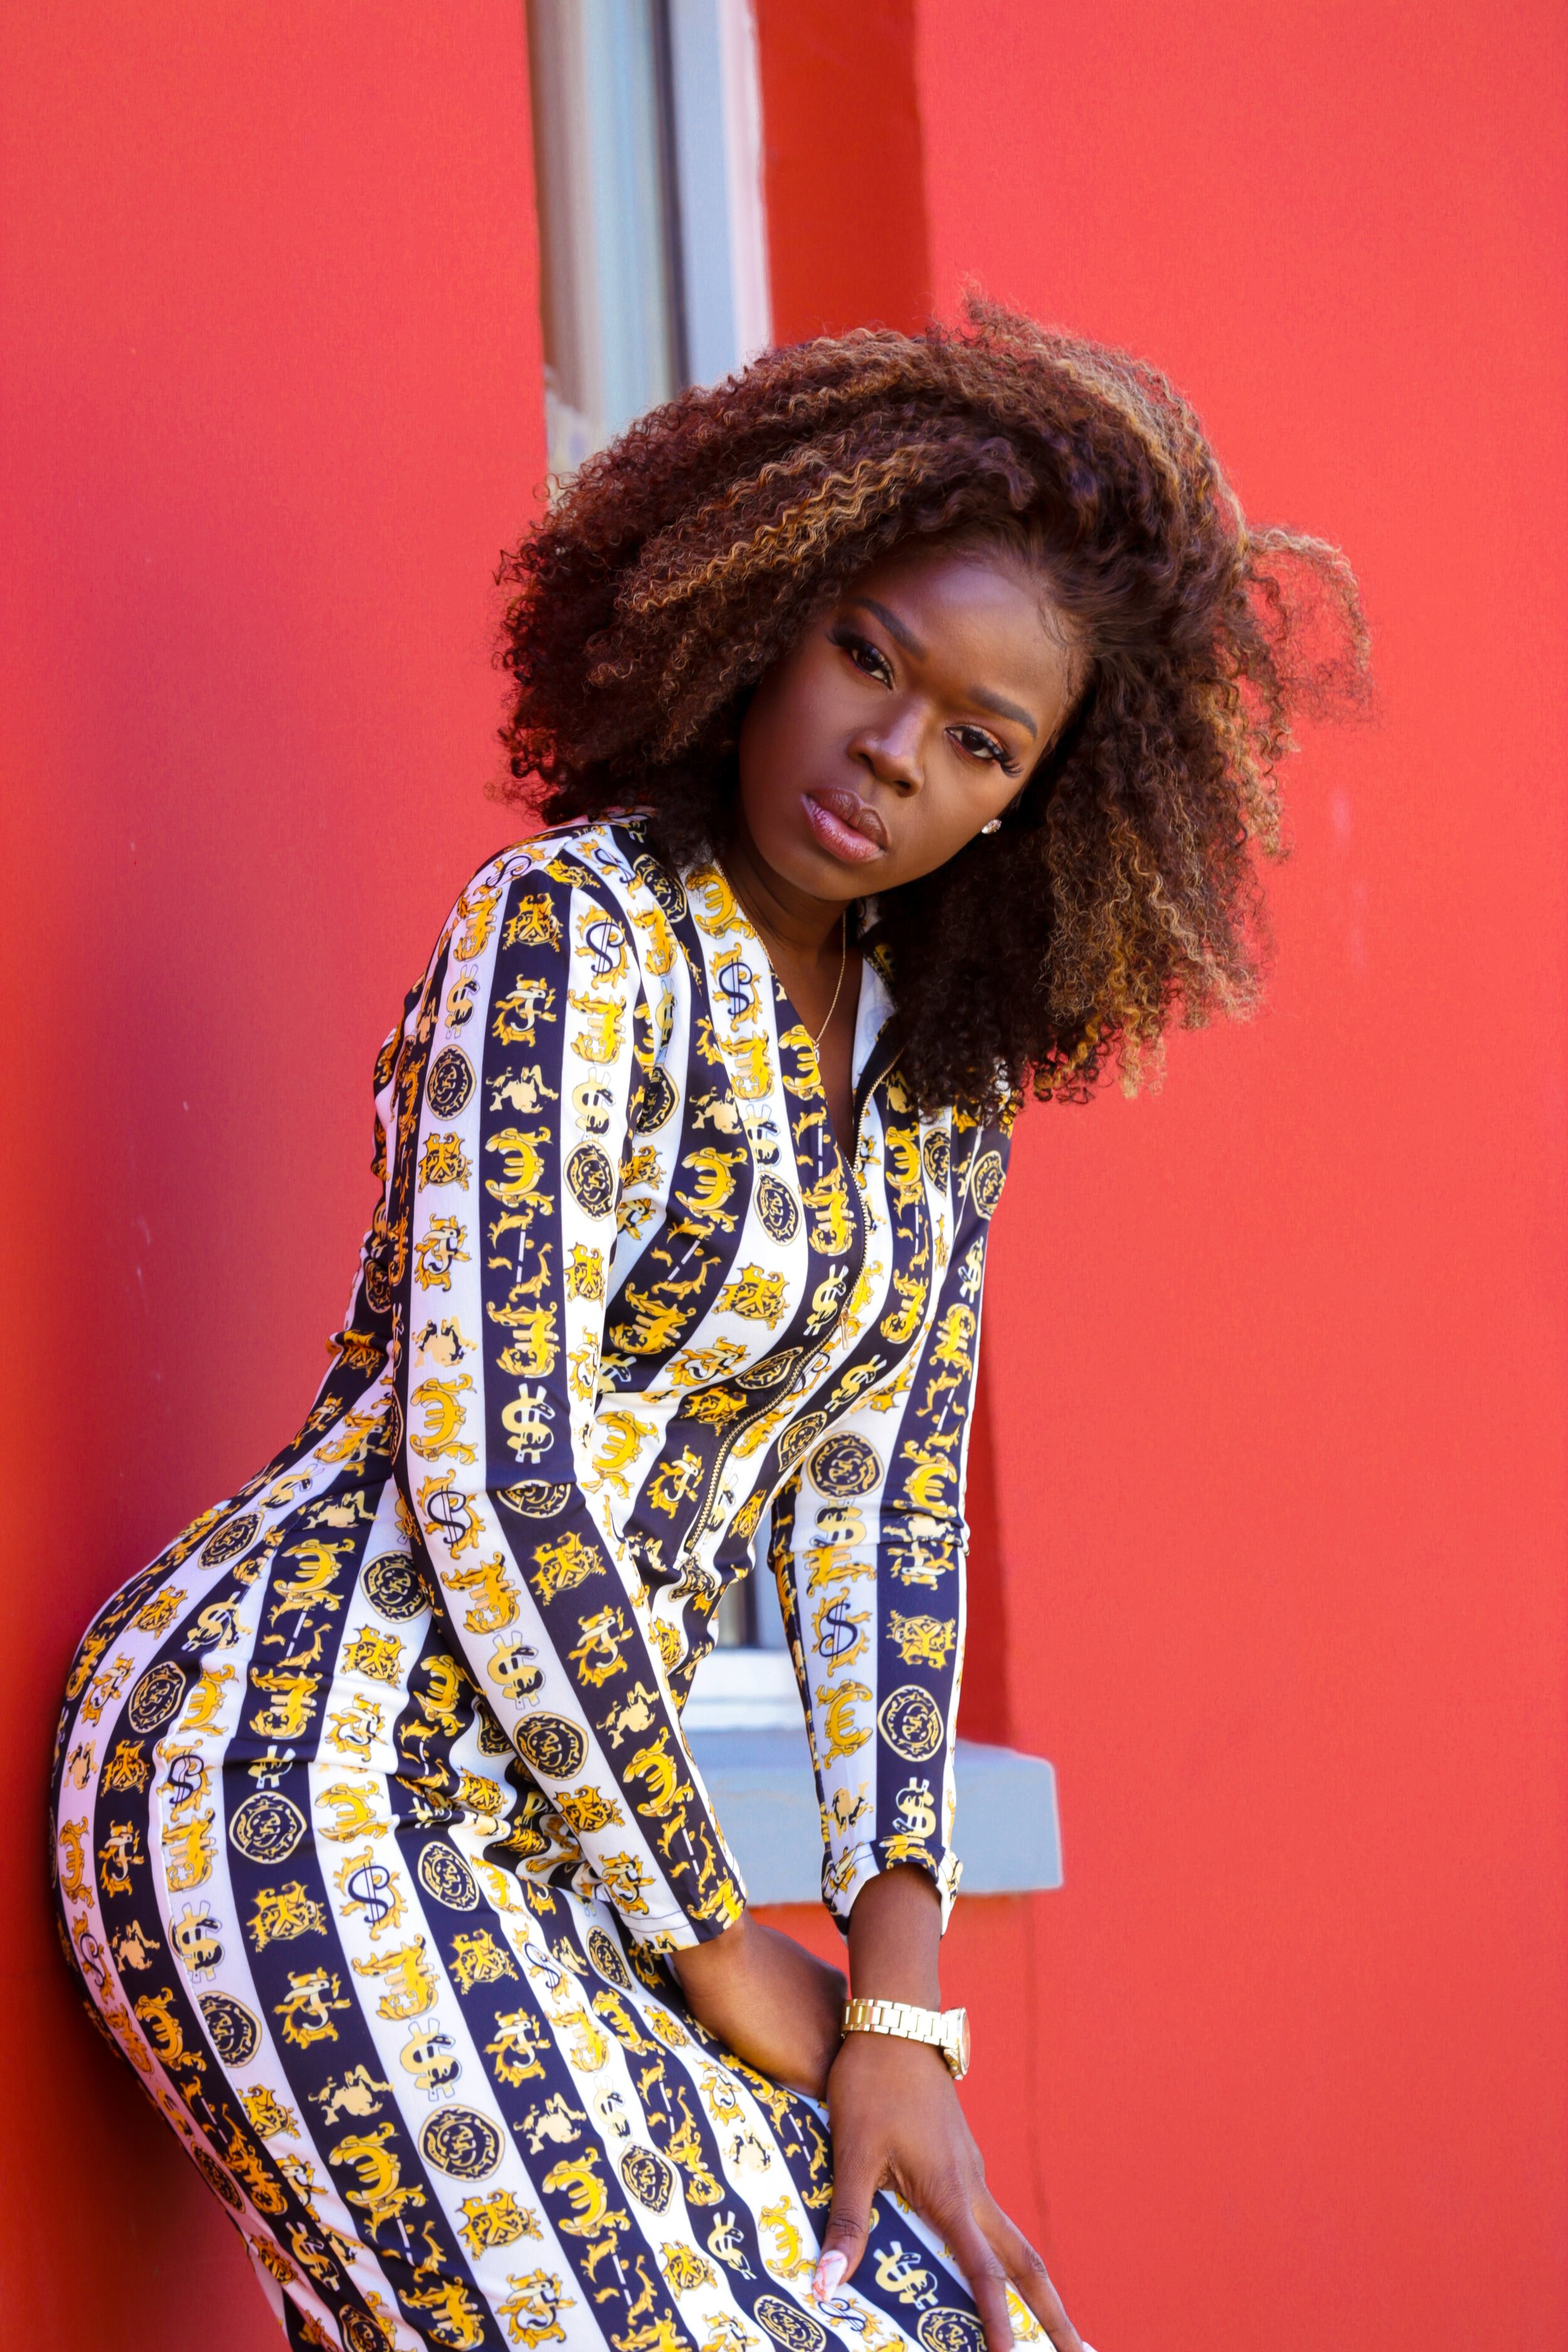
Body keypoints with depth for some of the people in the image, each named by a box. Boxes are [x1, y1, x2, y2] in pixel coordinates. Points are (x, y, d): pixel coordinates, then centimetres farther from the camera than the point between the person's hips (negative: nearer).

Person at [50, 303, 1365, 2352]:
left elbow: (884, 1499, 8)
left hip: (526, 1833, 8)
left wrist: (895, 2010, -1)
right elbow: (488, 1464, -19)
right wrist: (719, 1950, -11)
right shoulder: (578, 930, -14)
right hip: (297, 1778, -8)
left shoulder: (944, 1058, 9)